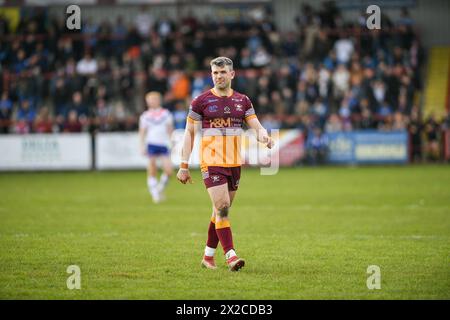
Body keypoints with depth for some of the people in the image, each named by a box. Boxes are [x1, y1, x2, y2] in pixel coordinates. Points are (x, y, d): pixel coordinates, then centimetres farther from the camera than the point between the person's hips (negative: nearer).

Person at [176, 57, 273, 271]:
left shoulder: (242, 101, 8)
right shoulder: (201, 101, -2)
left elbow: (256, 127, 4)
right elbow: (189, 133, 1)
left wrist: (263, 136, -21)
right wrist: (184, 166, -3)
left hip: (234, 163, 4)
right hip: (211, 163, -4)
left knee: (222, 210, 9)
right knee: (222, 207, -15)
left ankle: (208, 256, 21)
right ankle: (230, 256, -17)